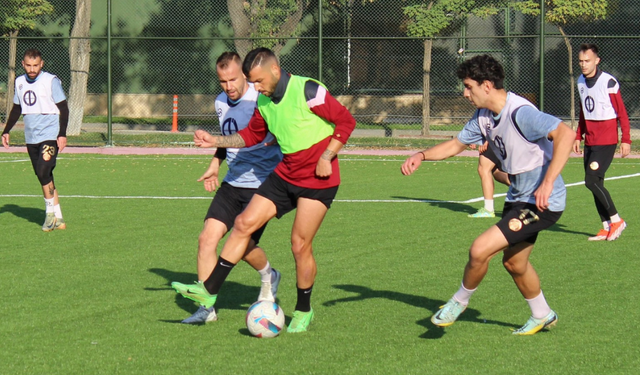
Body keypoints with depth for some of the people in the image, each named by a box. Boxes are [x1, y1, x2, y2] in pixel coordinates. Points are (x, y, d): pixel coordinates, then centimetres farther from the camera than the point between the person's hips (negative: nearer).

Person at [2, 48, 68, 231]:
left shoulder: (51, 81, -7)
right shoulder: (20, 82, 9)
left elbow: (63, 108, -6)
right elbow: (16, 109, 22)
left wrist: (62, 134, -14)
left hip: (50, 136, -6)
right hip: (31, 138, 6)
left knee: (43, 172, -20)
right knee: (44, 177, 5)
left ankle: (51, 213, -6)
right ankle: (58, 220, 10)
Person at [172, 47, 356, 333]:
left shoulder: (308, 91, -17)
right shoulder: (264, 101, 6)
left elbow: (346, 121, -12)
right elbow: (252, 136, 20)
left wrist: (326, 158, -15)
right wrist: (216, 142, 9)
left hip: (317, 179, -7)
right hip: (285, 175, 7)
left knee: (300, 244, -4)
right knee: (244, 223, -2)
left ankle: (303, 312, 15)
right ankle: (209, 290, 0)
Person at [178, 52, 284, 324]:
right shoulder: (221, 103, 9)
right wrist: (215, 164, 19)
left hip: (261, 184, -6)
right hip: (232, 183, 6)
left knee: (242, 245, -8)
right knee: (207, 238, -8)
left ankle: (268, 276, 27)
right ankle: (207, 307, -2)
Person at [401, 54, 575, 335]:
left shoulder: (519, 113, -26)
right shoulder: (484, 116, 3)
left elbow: (565, 134, -36)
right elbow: (456, 144, 17)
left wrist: (548, 183, -40)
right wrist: (421, 156, 0)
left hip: (542, 203, -10)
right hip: (518, 197, 10)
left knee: (480, 249, -15)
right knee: (513, 263, 23)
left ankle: (459, 301, 12)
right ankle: (542, 316, 45)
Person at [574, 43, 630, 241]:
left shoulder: (608, 82, -13)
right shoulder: (581, 82, 10)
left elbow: (622, 112, -9)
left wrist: (626, 140, -12)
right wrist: (578, 136, 18)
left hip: (606, 142, -7)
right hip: (590, 141, 7)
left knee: (592, 181, -15)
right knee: (595, 183, 5)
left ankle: (616, 220, -3)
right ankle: (606, 227, 11)